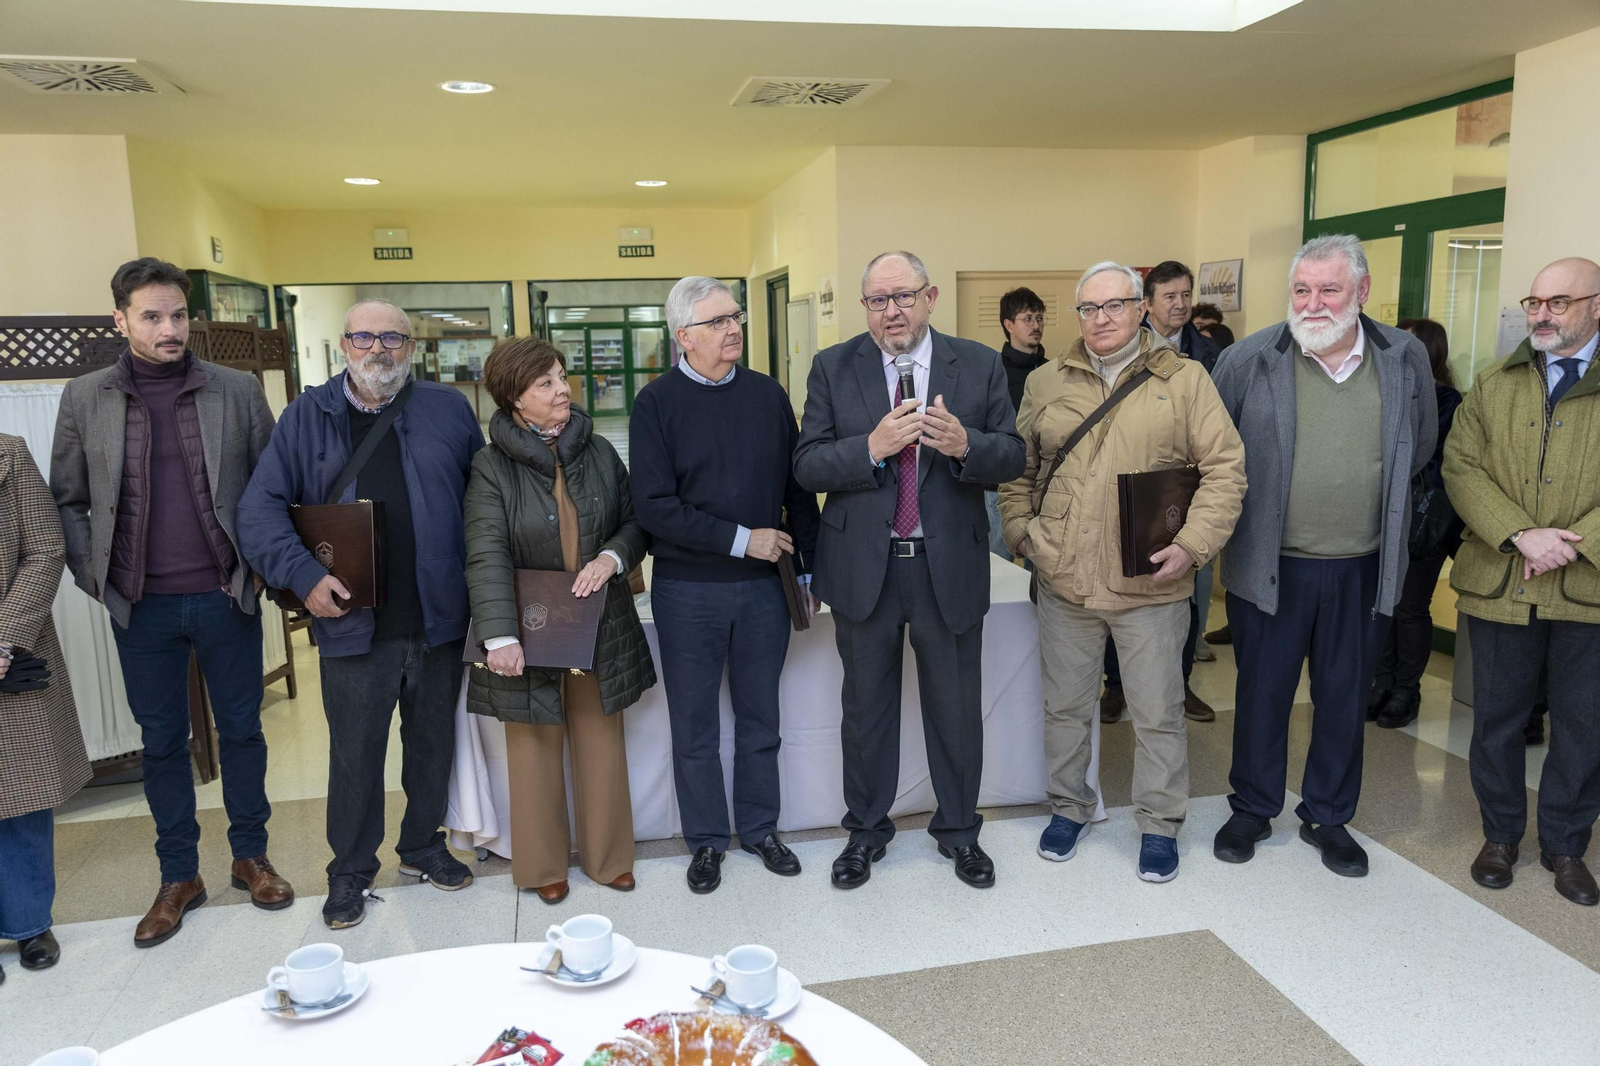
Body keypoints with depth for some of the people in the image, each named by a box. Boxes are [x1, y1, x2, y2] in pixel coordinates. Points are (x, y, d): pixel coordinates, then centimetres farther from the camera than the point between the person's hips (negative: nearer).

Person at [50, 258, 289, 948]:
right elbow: (67, 502, 7)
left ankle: (250, 855, 28)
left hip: (225, 597, 0)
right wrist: (93, 577, -3)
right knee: (161, 741, 11)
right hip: (141, 606, 1)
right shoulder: (84, 399, 2)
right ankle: (179, 877, 26)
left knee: (241, 728, 10)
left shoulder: (237, 391, 0)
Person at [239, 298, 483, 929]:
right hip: (352, 624, -1)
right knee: (354, 753, 8)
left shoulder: (449, 410, 5)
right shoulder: (309, 415, 2)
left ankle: (423, 847, 36)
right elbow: (260, 507, -1)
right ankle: (351, 871, 27)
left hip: (439, 618, 2)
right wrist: (302, 574, -14)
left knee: (434, 742, 15)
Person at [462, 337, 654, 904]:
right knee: (535, 746, 9)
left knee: (602, 742, 11)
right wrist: (500, 637, -29)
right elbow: (487, 556, -18)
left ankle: (608, 855, 29)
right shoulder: (492, 468, -9)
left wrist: (611, 557, -14)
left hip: (599, 628, 3)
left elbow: (635, 522, 8)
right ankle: (544, 864, 27)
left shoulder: (599, 452, 2)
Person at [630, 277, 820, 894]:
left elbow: (798, 487, 9)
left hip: (763, 586, 3)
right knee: (695, 726, 9)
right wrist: (740, 539, -16)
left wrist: (809, 566, 6)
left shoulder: (768, 395, 5)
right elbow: (653, 505, -14)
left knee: (760, 717, 14)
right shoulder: (657, 403, -6)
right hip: (688, 591, -2)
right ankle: (706, 839, 27)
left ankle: (759, 828, 31)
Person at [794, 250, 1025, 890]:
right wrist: (872, 448, -23)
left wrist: (965, 445, -22)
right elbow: (807, 466, -6)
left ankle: (958, 830, 35)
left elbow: (1012, 457, -1)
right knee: (866, 706, 14)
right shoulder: (833, 369, 0)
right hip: (864, 567, 0)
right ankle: (866, 830, 34)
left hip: (950, 567, 0)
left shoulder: (979, 365, 1)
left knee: (956, 707, 13)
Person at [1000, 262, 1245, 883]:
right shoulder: (1046, 385, 8)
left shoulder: (1185, 380, 0)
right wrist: (1020, 530, 2)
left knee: (1158, 714, 9)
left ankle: (1159, 825, 27)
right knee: (1065, 705, 15)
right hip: (1063, 581, 3)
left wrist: (1192, 545, -13)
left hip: (1151, 584, -2)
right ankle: (1069, 808, 35)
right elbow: (1017, 469, 15)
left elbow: (1225, 469, -4)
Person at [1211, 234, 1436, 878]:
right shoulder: (1248, 360, -7)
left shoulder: (1405, 358, 1)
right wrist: (1252, 507, 1)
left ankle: (1328, 817, 32)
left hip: (1363, 568, 2)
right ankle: (1252, 809, 29)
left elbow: (1420, 448, 14)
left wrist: (1375, 494, 7)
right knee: (1262, 694, 10)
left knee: (1345, 698, 14)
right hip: (1270, 566, -2)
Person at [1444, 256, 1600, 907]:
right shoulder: (1493, 388, 7)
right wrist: (1522, 535, -16)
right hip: (1499, 584, 1)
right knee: (1497, 718, 12)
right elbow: (1461, 468, -3)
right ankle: (1500, 835, 30)